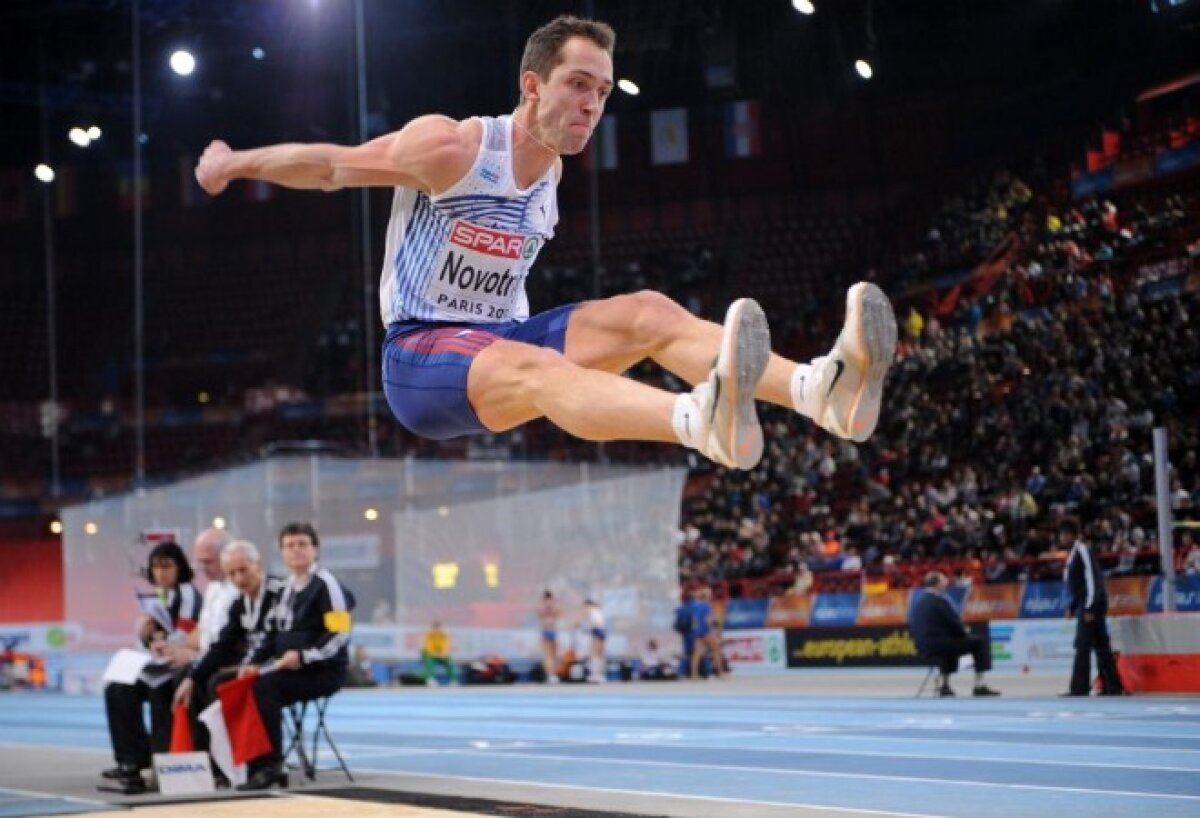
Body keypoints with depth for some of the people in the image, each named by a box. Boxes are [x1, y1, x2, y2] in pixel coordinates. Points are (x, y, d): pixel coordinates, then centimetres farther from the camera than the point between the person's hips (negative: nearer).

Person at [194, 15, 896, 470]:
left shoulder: (553, 172, 8)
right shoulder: (451, 148, -14)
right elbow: (328, 166, -2)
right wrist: (232, 165, 11)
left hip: (502, 337, 7)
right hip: (421, 359, -7)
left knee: (648, 311, -16)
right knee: (535, 366, -39)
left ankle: (820, 389, -39)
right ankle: (701, 422, -71)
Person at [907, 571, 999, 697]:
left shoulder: (916, 602, 11)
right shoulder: (939, 600, -13)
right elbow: (955, 623, -13)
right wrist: (964, 632, 10)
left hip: (923, 648, 9)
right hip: (940, 644, -9)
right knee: (980, 642, 3)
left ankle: (945, 685, 38)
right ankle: (979, 685, 0)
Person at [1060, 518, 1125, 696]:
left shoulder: (1083, 551, -14)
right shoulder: (1073, 553, 15)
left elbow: (1093, 580, -18)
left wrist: (1090, 609, -20)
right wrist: (1072, 606, 18)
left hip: (1091, 604, -9)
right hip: (1083, 605, 9)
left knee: (1083, 647, -9)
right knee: (1101, 646, 10)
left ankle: (1079, 688, -10)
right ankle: (1113, 686, 13)